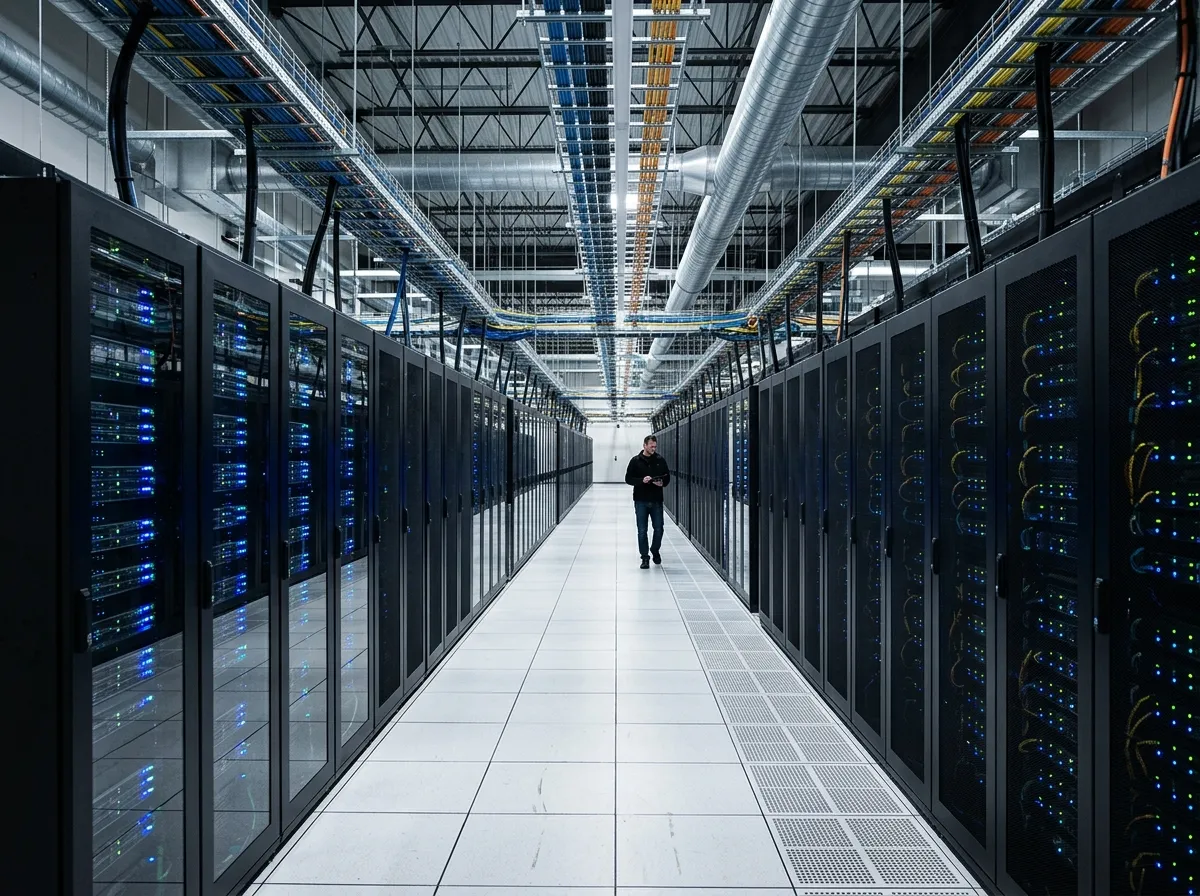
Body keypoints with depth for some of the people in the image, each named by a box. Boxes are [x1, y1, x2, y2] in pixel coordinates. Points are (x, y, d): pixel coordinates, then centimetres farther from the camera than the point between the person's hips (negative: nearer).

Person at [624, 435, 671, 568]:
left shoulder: (660, 460, 5)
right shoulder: (635, 461, 0)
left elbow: (667, 476, 11)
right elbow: (628, 479, -1)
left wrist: (662, 483, -11)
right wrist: (642, 480, -18)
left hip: (656, 500, 1)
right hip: (641, 501, -1)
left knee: (659, 529, 5)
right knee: (642, 531, 2)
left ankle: (655, 550, 30)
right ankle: (645, 557, 11)